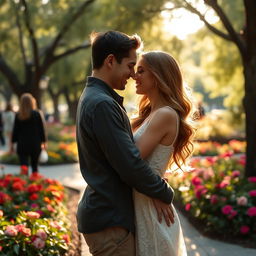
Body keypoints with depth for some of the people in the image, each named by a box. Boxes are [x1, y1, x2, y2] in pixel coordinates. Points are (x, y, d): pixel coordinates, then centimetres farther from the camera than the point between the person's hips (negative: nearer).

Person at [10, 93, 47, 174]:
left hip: (22, 144, 0)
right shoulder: (38, 114, -4)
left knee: (24, 166, 0)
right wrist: (44, 142, 5)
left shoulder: (18, 115, -1)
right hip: (35, 144, 0)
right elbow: (42, 129, -3)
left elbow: (15, 130, 0)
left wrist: (12, 143, 7)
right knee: (35, 165, 13)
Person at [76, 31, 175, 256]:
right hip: (109, 220, -10)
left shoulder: (91, 98, 13)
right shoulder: (102, 104, -20)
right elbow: (130, 164, -23)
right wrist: (165, 193, -8)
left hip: (102, 210, 10)